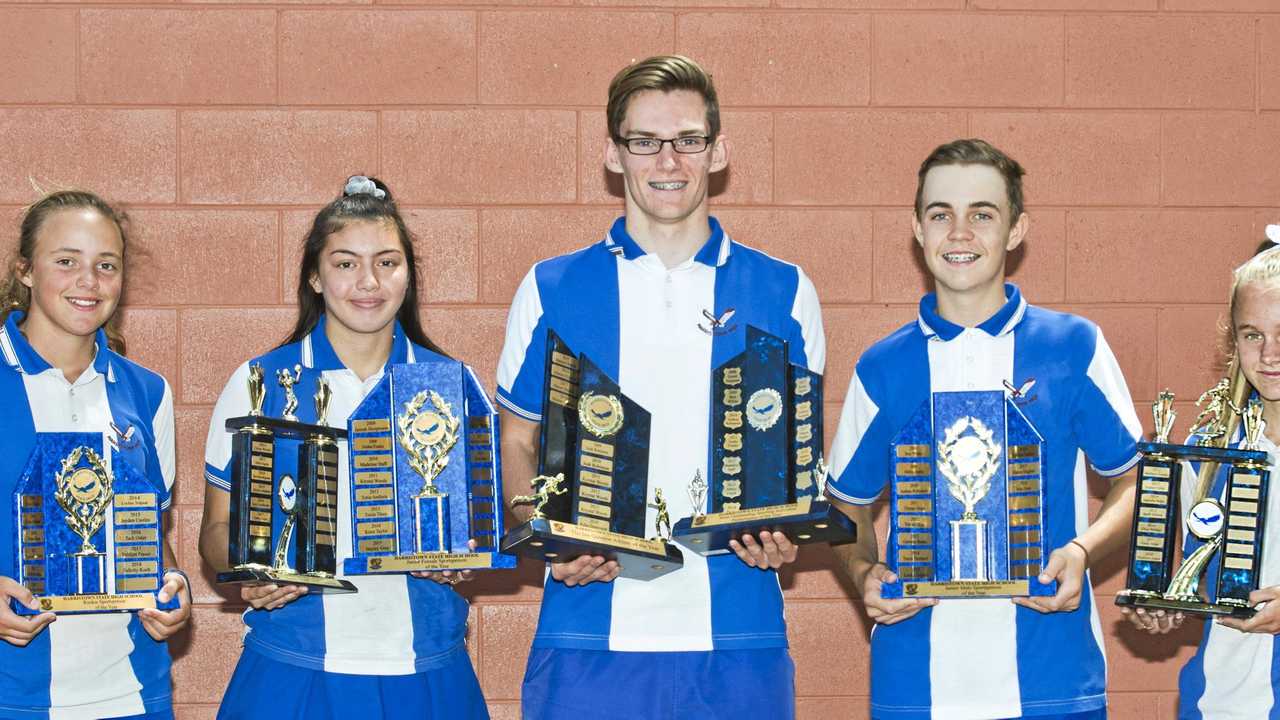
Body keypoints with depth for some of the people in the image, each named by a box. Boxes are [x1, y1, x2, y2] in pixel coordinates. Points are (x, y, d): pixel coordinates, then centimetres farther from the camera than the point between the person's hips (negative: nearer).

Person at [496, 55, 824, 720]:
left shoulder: (782, 292, 7)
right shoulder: (551, 290, 6)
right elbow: (517, 445, 11)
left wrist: (786, 534, -7)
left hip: (736, 640, 1)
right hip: (589, 639, 0)